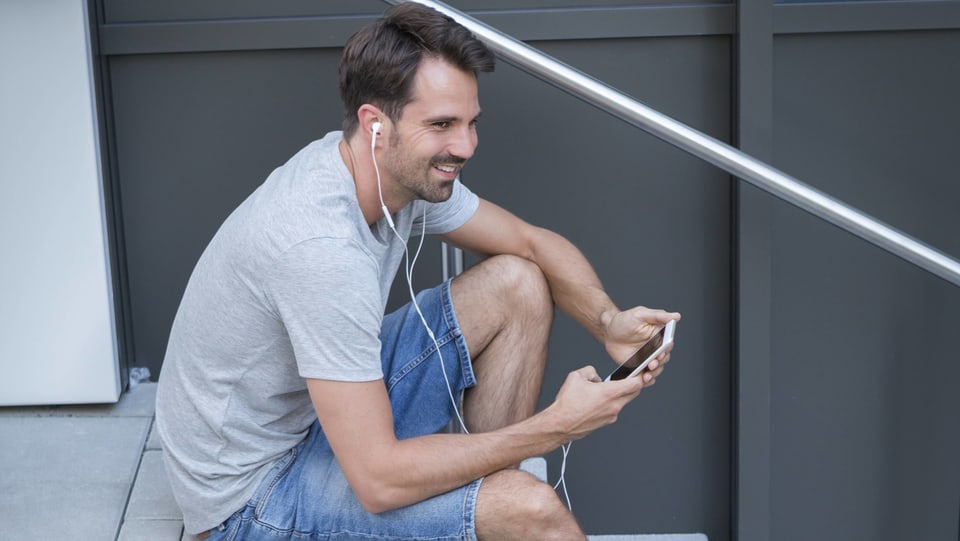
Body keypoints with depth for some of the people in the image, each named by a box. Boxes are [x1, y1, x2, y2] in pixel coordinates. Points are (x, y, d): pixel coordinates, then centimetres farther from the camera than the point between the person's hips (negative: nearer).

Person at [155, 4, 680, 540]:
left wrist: (607, 321, -14)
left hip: (328, 408, 9)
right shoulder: (320, 246, -34)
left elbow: (533, 242, 6)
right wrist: (556, 427, -26)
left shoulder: (409, 169, -8)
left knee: (519, 285, 1)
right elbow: (378, 482, -33)